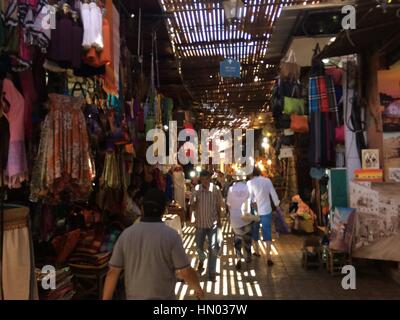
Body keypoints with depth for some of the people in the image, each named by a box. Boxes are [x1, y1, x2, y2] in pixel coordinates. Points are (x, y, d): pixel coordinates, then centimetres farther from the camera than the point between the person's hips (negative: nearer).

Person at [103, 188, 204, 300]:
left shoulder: (126, 234, -7)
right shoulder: (171, 236, -16)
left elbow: (113, 271, -5)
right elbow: (186, 272, -13)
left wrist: (106, 298, 4)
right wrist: (198, 288, 5)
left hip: (134, 297, 3)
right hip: (163, 297, -3)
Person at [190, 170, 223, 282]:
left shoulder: (215, 189, -10)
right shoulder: (196, 190, -11)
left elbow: (218, 206, 2)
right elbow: (192, 208, -7)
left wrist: (219, 220, 7)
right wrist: (195, 203, -28)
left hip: (213, 223, -1)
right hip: (200, 223, 1)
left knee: (213, 248, 1)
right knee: (199, 246, 16)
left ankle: (212, 271, 16)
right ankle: (202, 259, 49)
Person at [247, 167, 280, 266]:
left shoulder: (250, 182, -8)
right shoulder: (267, 181, -4)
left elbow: (250, 196, -12)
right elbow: (273, 194, 1)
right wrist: (277, 204, 13)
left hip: (255, 211, 0)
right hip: (266, 210, 0)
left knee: (255, 232, 18)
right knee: (267, 233, -1)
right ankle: (268, 257, -8)